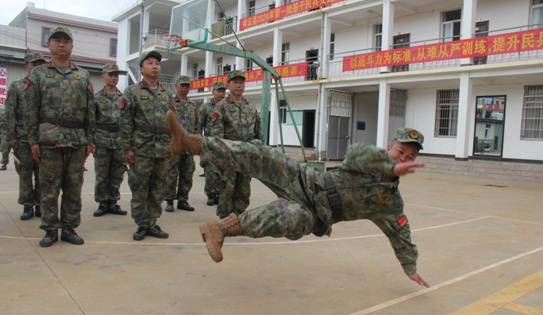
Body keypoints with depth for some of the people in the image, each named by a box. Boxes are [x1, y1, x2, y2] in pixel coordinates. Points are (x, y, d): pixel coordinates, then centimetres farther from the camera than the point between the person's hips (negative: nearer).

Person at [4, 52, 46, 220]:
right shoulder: (16, 86, 5)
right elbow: (9, 114, 1)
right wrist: (11, 136, -5)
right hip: (23, 138, -1)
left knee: (42, 174, 4)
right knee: (25, 174, 4)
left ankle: (40, 205, 14)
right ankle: (27, 206, 13)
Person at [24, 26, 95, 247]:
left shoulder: (84, 76, 14)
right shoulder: (38, 74, 9)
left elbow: (90, 110, 11)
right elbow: (30, 110, 3)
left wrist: (90, 140, 6)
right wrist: (33, 140, -5)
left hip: (78, 140, 2)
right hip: (50, 139, -2)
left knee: (74, 187, 6)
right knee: (49, 187, 2)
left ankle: (69, 228, 15)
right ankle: (50, 230, 12)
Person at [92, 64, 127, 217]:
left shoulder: (124, 98, 11)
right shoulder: (96, 98, 3)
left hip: (120, 142, 2)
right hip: (102, 142, -2)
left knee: (117, 175, 6)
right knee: (101, 175, 2)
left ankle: (112, 203, 16)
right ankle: (102, 203, 13)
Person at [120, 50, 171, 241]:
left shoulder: (167, 95, 14)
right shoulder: (132, 92, 1)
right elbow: (125, 122, -3)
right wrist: (127, 148, -9)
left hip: (162, 151, 4)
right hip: (141, 150, -4)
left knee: (158, 191, 8)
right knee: (139, 191, 1)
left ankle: (152, 223, 19)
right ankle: (142, 225, 13)